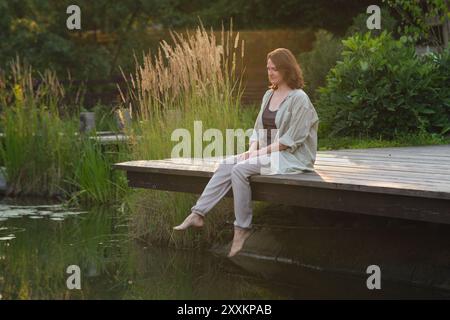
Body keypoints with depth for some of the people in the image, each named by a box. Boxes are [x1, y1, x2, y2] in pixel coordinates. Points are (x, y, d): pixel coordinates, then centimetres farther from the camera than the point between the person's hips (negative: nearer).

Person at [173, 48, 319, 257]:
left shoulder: (299, 99, -10)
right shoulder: (269, 95, 15)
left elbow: (291, 140, -15)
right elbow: (259, 128, 16)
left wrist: (263, 151, -17)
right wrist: (252, 149, -3)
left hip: (291, 158, -8)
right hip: (267, 153, 8)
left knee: (240, 169, -28)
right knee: (226, 165, -16)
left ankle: (242, 228, -21)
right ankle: (198, 214, -22)